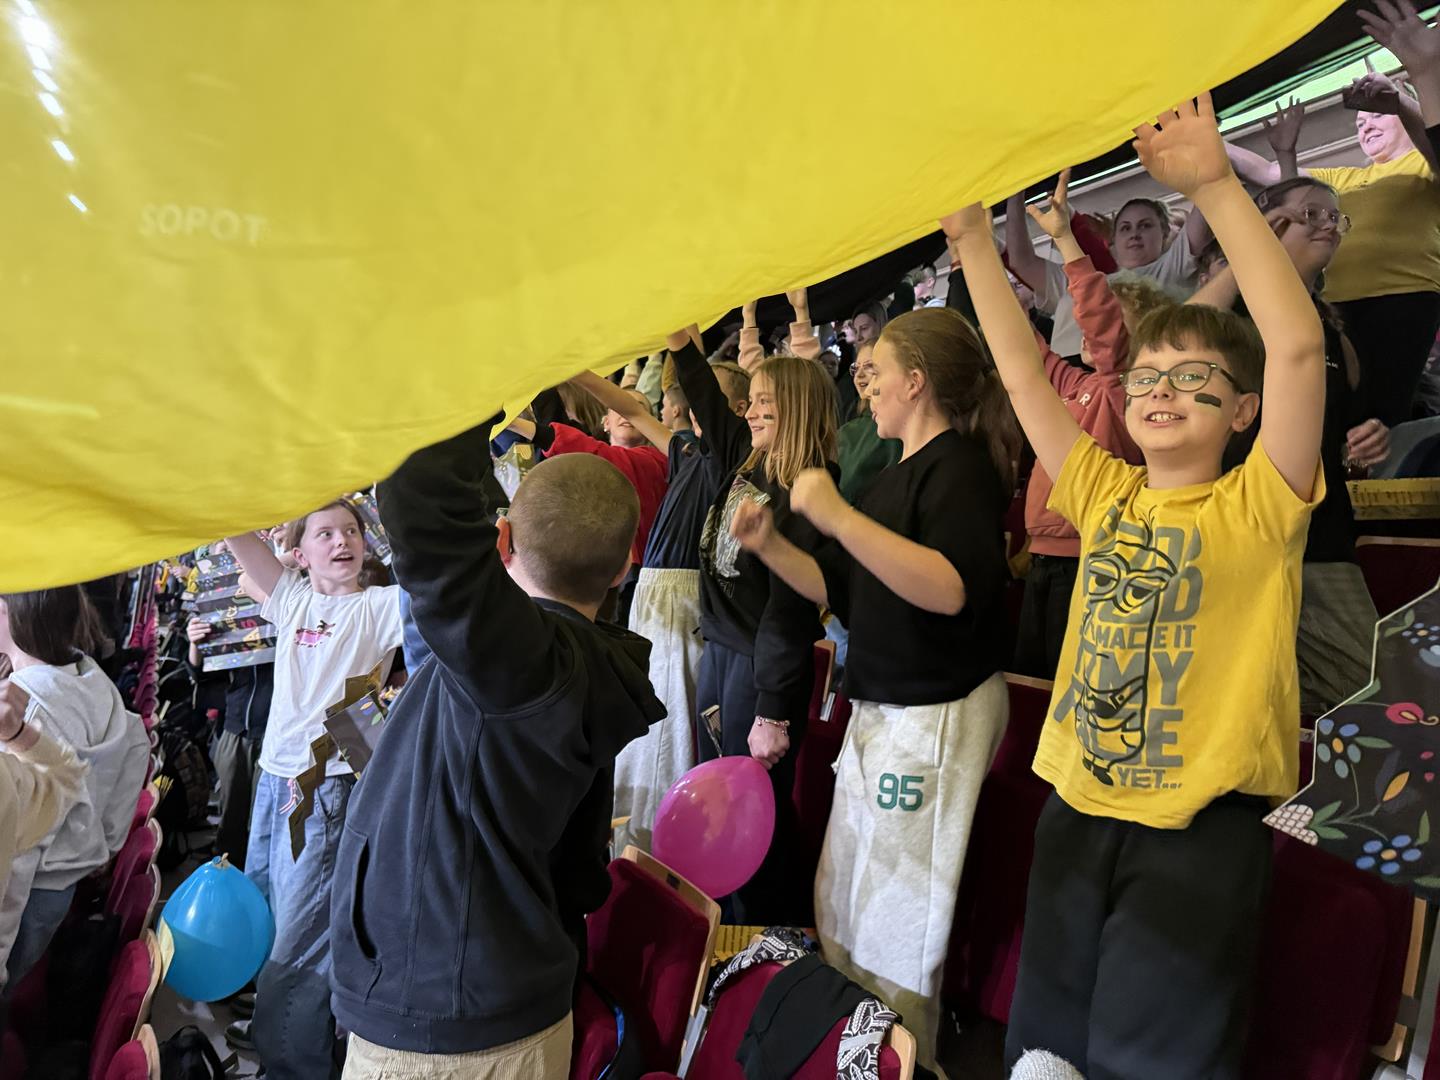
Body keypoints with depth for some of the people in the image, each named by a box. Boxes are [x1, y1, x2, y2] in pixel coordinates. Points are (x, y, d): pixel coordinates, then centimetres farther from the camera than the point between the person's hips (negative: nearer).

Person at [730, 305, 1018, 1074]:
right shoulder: (897, 476, 15)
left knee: (894, 922, 1)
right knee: (840, 905, 18)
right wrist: (770, 548, 5)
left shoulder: (961, 465, -13)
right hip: (877, 712, 10)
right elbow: (844, 589, 18)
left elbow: (953, 589, -30)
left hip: (936, 716, -10)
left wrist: (839, 517, -32)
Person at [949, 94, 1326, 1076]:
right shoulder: (1106, 496, 5)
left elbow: (1297, 344, -21)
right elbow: (1023, 373, 3)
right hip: (1080, 809, 5)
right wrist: (973, 237, -1)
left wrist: (1214, 187, -23)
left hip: (1205, 821, -5)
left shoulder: (1256, 507, -7)